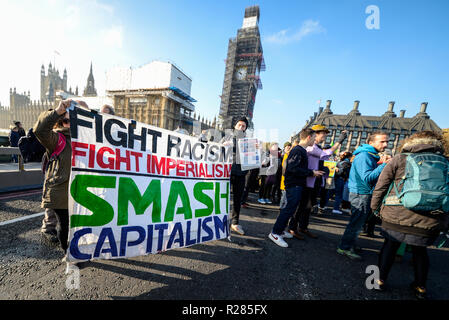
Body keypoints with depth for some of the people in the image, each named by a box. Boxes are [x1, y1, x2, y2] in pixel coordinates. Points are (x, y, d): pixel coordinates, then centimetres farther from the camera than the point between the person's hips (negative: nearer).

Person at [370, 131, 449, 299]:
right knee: (420, 251, 24)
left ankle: (381, 280, 29)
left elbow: (381, 186, -4)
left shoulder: (400, 159, -1)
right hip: (430, 221, 3)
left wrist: (375, 207, 8)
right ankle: (420, 287, 39)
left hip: (396, 217, -2)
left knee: (390, 246, 16)